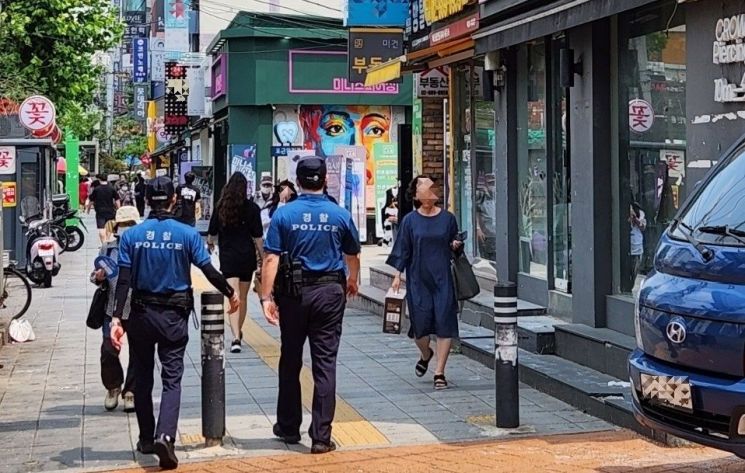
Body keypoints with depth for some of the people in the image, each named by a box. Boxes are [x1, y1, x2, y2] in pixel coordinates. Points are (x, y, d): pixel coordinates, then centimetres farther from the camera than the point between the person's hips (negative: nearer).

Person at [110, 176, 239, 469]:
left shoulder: (132, 235, -5)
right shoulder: (187, 234, -8)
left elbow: (124, 280, -10)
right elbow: (209, 272, -6)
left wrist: (117, 318, -12)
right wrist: (231, 294, 10)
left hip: (141, 314, 1)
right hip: (174, 315, -1)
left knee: (143, 377, 15)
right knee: (172, 379, 0)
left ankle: (147, 439, 22)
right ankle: (165, 436, -19)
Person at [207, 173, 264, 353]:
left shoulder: (221, 207, -1)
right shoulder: (252, 208, -4)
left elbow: (212, 232, 11)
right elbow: (258, 237, -5)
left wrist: (210, 243, 33)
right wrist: (263, 257, 5)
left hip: (228, 257, -1)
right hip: (247, 257, 1)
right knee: (243, 298, 17)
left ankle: (236, 338, -25)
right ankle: (238, 332, 33)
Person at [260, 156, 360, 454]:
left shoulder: (284, 214, -5)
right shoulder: (340, 215, 0)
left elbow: (271, 258, -12)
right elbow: (353, 256, 14)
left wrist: (266, 297, -10)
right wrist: (352, 281, 33)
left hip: (295, 293, 0)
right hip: (330, 292, 0)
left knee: (290, 361, 14)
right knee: (325, 363, 1)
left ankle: (288, 427, 25)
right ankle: (321, 436, 0)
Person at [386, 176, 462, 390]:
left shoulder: (447, 218, 4)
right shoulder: (410, 220, 1)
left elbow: (455, 245, 15)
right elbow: (403, 249, 4)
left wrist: (456, 245, -8)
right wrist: (398, 275, -2)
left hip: (443, 278, 1)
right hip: (418, 279, -1)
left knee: (444, 322, -6)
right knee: (421, 322, -1)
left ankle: (439, 372, 1)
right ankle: (426, 355, 33)